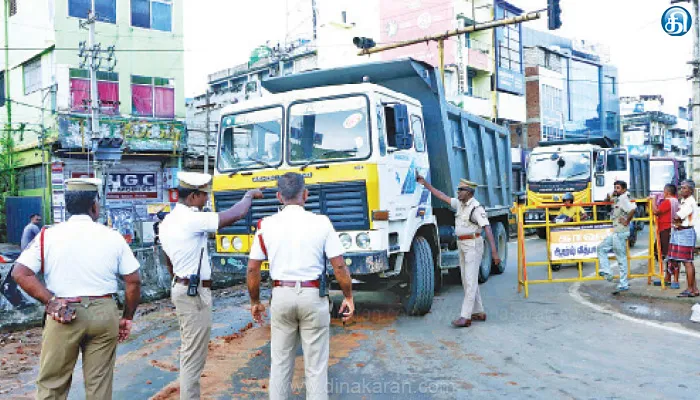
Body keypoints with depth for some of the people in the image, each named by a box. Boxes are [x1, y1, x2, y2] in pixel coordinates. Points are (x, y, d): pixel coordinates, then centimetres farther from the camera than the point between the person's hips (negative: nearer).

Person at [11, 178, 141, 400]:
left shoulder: (48, 235, -1)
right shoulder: (113, 237, 0)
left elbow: (20, 273, -10)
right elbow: (133, 281, 0)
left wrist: (50, 301, -7)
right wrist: (127, 318, 10)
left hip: (63, 316, 0)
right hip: (104, 314, 1)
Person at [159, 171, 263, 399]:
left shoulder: (167, 222, 10)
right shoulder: (192, 219, -19)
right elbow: (236, 214, -21)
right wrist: (249, 196, -2)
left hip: (181, 288, 10)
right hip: (195, 292, -10)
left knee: (189, 352, 17)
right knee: (194, 355, -3)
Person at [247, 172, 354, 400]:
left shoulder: (267, 225, -1)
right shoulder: (321, 223, -6)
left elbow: (252, 269, 1)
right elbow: (339, 266, -7)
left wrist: (255, 301, 13)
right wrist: (348, 297, 5)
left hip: (281, 296, 2)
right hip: (313, 296, -2)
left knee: (280, 362, 14)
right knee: (316, 365, 7)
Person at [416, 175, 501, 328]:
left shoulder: (476, 208, -17)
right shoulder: (460, 204, 8)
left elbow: (488, 229, -23)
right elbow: (442, 196, 13)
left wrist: (494, 251, -30)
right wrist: (425, 183, 11)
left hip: (473, 245, -9)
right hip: (462, 245, 9)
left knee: (470, 281, -10)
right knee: (467, 280, 11)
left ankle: (465, 317, -12)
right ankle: (479, 312, 20)